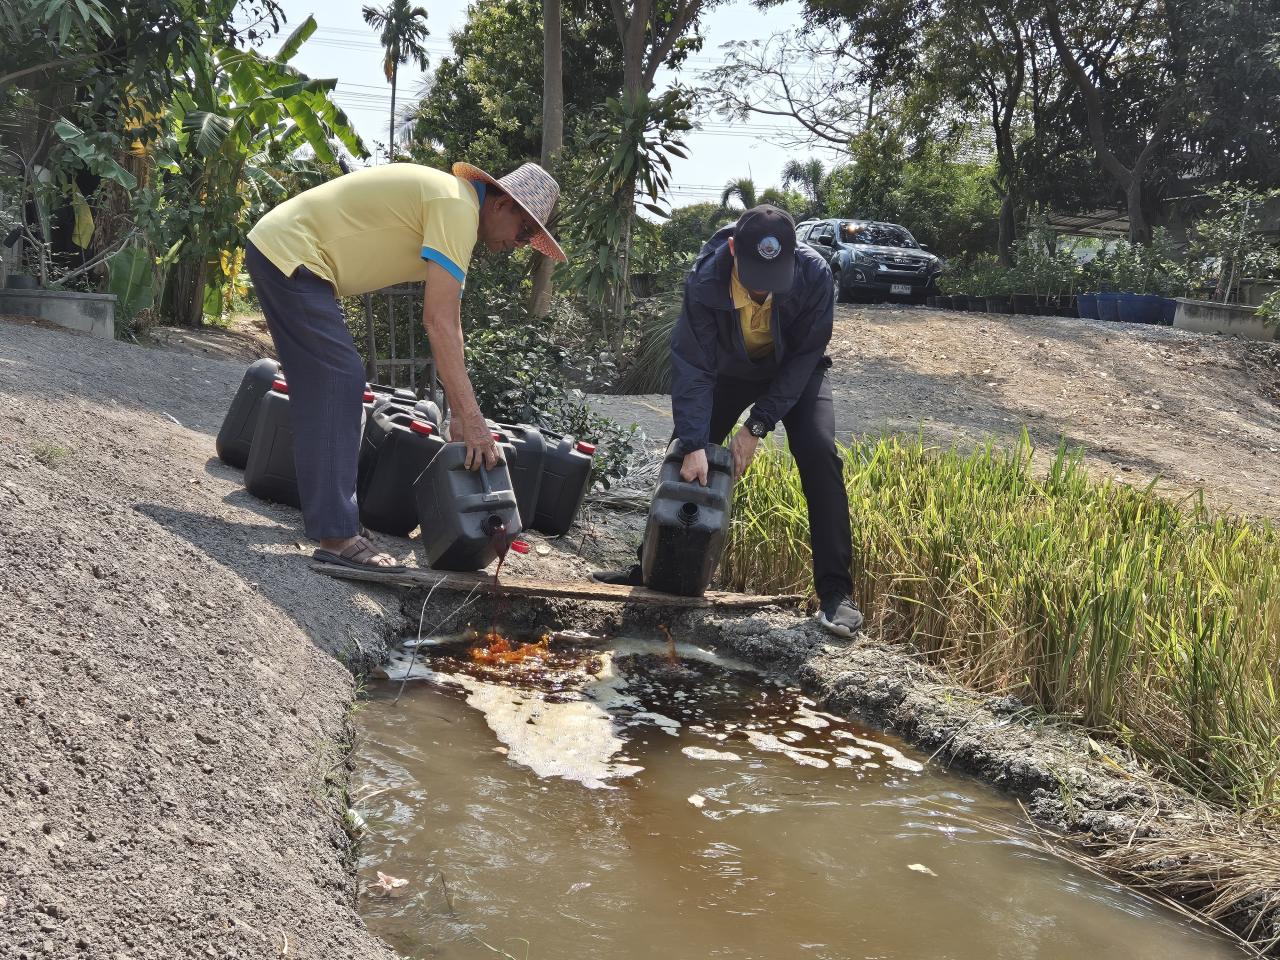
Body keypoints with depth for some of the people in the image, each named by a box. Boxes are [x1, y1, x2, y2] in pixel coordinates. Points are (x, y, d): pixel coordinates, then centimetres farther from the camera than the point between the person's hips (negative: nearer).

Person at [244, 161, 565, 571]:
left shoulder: (450, 205, 15)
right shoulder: (458, 206, -17)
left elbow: (447, 323, 13)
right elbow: (439, 321, -25)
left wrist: (460, 414, 10)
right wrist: (472, 418, -26)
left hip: (276, 251, 11)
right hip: (290, 252, -11)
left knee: (324, 388, 14)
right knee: (340, 380, -14)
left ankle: (328, 511, 22)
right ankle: (337, 535, -14)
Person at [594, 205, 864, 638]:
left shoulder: (814, 274, -35)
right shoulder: (706, 278, -34)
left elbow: (804, 358, -26)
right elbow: (692, 364, -32)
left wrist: (756, 427, -29)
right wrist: (694, 444, -39)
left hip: (795, 371, -1)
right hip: (731, 369, 2)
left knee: (819, 455, -22)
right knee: (684, 458, -4)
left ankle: (835, 592, -18)